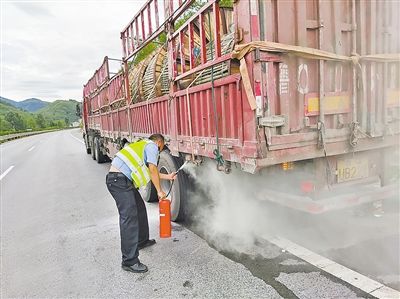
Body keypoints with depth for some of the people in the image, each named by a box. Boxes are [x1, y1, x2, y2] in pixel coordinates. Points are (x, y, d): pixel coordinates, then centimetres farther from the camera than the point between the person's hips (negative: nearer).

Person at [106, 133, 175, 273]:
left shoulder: (143, 145, 28)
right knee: (129, 217, -12)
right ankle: (129, 261, -10)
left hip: (123, 180, 10)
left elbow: (148, 171, 28)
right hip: (119, 180, -10)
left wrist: (167, 176, 36)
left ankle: (142, 240, 37)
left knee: (140, 208, 21)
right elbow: (152, 169, -12)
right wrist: (159, 190, -6)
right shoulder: (152, 146, 0)